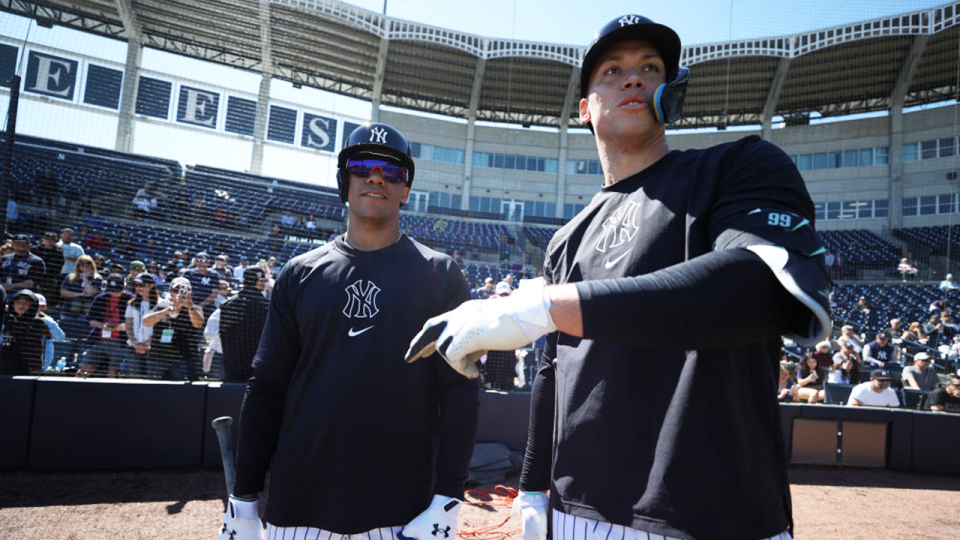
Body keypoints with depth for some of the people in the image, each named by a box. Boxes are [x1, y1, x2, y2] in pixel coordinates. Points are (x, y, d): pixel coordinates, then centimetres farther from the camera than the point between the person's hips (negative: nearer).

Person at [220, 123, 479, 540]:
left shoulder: (440, 275, -1)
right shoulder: (300, 273, 5)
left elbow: (459, 390, -5)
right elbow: (267, 388, 6)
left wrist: (448, 500, -11)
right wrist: (243, 498, 4)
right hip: (300, 496, 2)